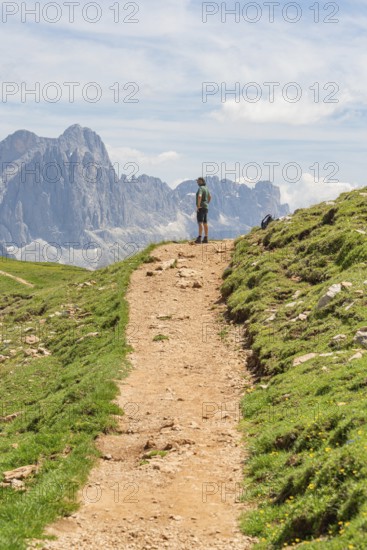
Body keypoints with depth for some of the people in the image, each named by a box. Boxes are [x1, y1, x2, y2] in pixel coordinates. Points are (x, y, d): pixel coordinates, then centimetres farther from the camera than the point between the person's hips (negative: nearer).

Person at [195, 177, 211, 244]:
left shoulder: (200, 188, -14)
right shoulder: (206, 188, 15)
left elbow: (199, 196, -31)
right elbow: (210, 197, 27)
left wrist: (198, 205, -25)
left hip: (201, 207, -9)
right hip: (205, 208, 9)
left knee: (200, 223, -14)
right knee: (205, 223, 10)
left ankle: (199, 238, -20)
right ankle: (205, 238, 12)